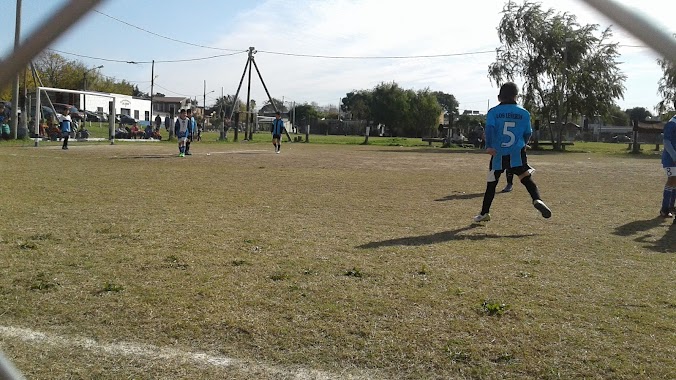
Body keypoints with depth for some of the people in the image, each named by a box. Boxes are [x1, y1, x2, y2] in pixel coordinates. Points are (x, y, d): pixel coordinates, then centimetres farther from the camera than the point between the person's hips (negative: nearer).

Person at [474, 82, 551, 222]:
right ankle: (537, 200, -34)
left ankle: (484, 213, 17)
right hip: (517, 153, 0)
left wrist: (489, 146, -22)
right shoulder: (524, 113, 7)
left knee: (491, 184, 10)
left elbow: (489, 128, -14)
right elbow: (528, 133, 13)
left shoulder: (493, 112, 2)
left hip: (497, 153, 0)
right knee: (526, 178, -7)